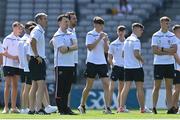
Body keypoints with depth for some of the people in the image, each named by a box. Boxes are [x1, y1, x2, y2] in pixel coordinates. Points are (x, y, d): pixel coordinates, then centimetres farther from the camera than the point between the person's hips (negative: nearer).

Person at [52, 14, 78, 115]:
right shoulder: (57, 36, -6)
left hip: (71, 65, 6)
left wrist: (67, 48, -13)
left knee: (67, 88, 8)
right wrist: (71, 47, -3)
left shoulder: (71, 34, 15)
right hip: (61, 65, -6)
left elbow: (76, 46, 1)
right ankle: (61, 109, -3)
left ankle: (65, 108, 11)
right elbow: (62, 50, -16)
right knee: (60, 88, -5)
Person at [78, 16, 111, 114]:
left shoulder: (104, 34, 12)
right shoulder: (90, 34, -2)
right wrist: (99, 39, -18)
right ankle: (82, 106, 18)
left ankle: (107, 108, -10)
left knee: (106, 85, -8)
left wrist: (106, 41, -8)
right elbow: (89, 47, -14)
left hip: (102, 62, 4)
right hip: (92, 62, -4)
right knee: (89, 86, 2)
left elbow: (106, 50, 8)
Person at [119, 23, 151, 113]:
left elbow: (123, 54, 18)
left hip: (127, 67, 7)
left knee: (126, 87, 3)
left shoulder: (126, 40, 14)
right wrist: (142, 60, -4)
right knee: (140, 88, 1)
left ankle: (121, 107, -4)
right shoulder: (136, 40, -12)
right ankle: (142, 108, 5)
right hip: (136, 67, -7)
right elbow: (136, 54, -21)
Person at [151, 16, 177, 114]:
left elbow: (174, 50, -4)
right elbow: (155, 51, -10)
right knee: (157, 86, -1)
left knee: (169, 87, 3)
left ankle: (170, 107, 2)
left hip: (169, 63, 3)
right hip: (158, 64, -3)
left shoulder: (172, 36, 7)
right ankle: (154, 107, 3)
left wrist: (162, 49, -13)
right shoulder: (155, 36, 0)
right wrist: (168, 52, -11)